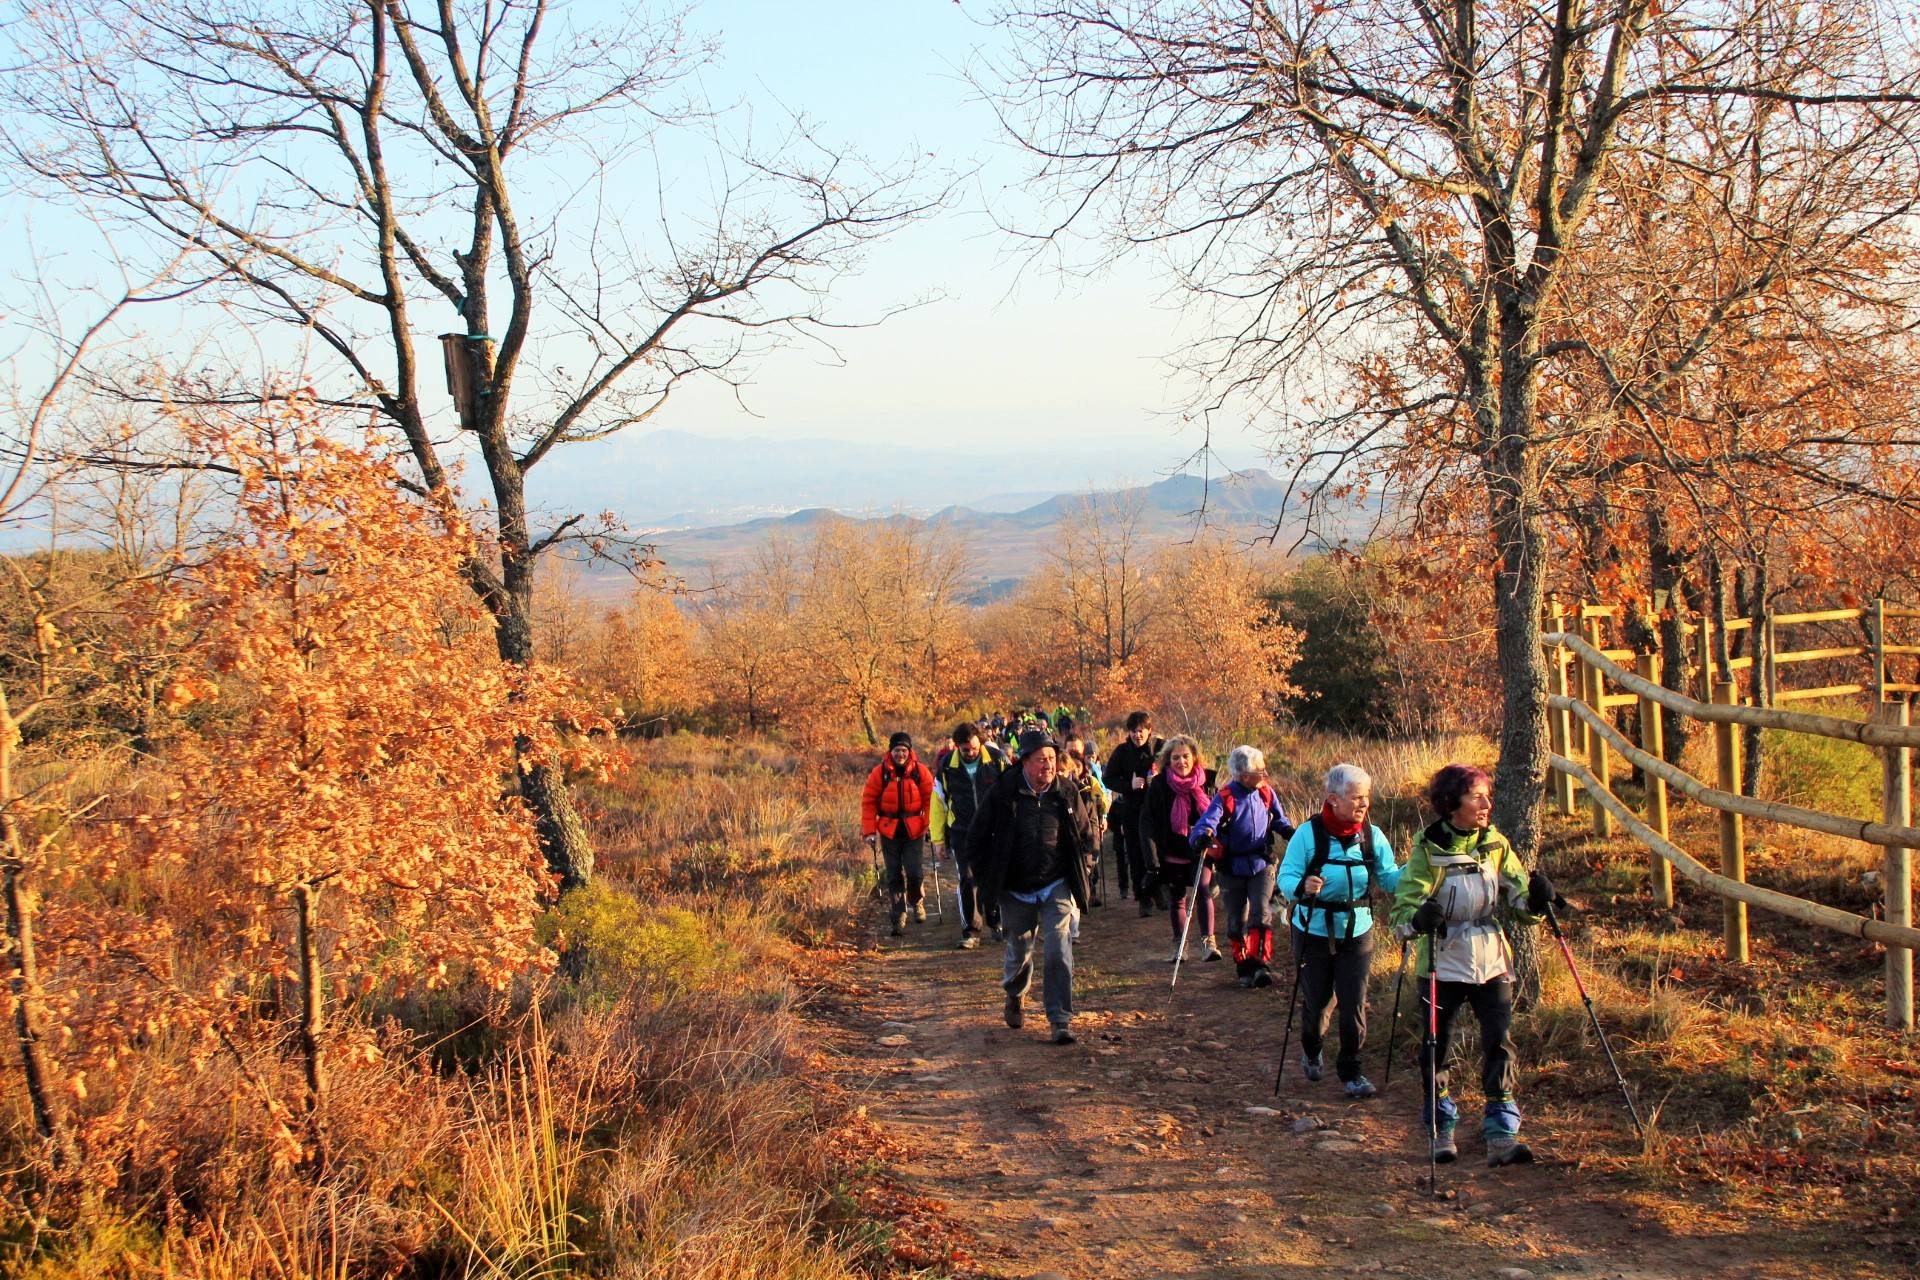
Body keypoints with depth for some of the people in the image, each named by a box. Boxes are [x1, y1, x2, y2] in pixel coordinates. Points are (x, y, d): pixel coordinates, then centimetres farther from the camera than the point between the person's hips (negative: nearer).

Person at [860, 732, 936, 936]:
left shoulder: (920, 771, -5)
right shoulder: (880, 772, -5)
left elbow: (930, 799, 0)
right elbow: (868, 801, -2)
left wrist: (929, 825, -8)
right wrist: (869, 830, -8)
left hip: (914, 830, -1)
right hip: (889, 832, 1)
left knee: (914, 873, -5)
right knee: (894, 877, 5)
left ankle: (916, 901, 27)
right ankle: (899, 918, 15)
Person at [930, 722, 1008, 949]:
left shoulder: (997, 759, -7)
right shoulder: (947, 766, -3)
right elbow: (938, 801, 5)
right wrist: (939, 837, 5)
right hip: (962, 832, 1)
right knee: (967, 879, -2)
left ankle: (996, 921, 24)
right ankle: (970, 930, 5)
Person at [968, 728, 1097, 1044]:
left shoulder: (1067, 794, -3)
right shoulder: (1002, 794, -10)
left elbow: (1087, 834, 14)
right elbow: (976, 840, 1)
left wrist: (1079, 872, 6)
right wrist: (990, 878, -2)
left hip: (1057, 888, 0)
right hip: (1016, 891, 0)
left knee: (1058, 952, -13)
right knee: (1019, 952, 14)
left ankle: (1061, 1021, -7)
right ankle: (1014, 997, 46)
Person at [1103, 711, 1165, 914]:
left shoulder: (1162, 747, -1)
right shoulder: (1122, 751, 2)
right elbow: (1108, 779, 3)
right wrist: (1129, 785, -15)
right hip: (1131, 808, 1)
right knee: (1136, 855, 2)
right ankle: (1145, 899, 9)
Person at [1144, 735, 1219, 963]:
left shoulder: (1207, 781, -1)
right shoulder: (1159, 785, -6)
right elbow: (1149, 821, -3)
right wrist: (1154, 852, -9)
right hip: (1173, 852, 0)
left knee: (1203, 890, -17)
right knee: (1176, 899, 11)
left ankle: (1208, 941, -16)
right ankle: (1179, 945, 23)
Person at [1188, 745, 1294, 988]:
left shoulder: (1266, 793, -3)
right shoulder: (1225, 798, -16)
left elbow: (1279, 820, 12)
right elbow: (1207, 821, -28)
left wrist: (1291, 833, -10)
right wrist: (1203, 837, -51)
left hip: (1261, 866, 2)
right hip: (1232, 870, -2)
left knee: (1261, 913, -15)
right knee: (1236, 922, 10)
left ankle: (1260, 964, -16)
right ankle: (1244, 967, 23)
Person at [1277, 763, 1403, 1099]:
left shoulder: (1372, 835, -3)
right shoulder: (1309, 833, -14)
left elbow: (1389, 879, -2)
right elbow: (1285, 876, -15)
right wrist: (1302, 886, -37)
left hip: (1357, 933, 2)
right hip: (1313, 932, -2)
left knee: (1354, 1004, -1)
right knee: (1317, 1000, 10)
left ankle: (1351, 1071, 15)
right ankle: (1311, 1052, 41)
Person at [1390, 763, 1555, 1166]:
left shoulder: (1496, 844, 2)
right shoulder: (1428, 848, -8)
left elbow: (1517, 902, 2)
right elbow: (1404, 904, -12)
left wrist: (1534, 899, -20)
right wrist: (1418, 917, -34)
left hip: (1492, 962, 2)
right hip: (1442, 964, -2)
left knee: (1499, 1045, -4)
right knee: (1437, 1050, 6)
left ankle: (1501, 1136, -2)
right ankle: (1441, 1132, 22)